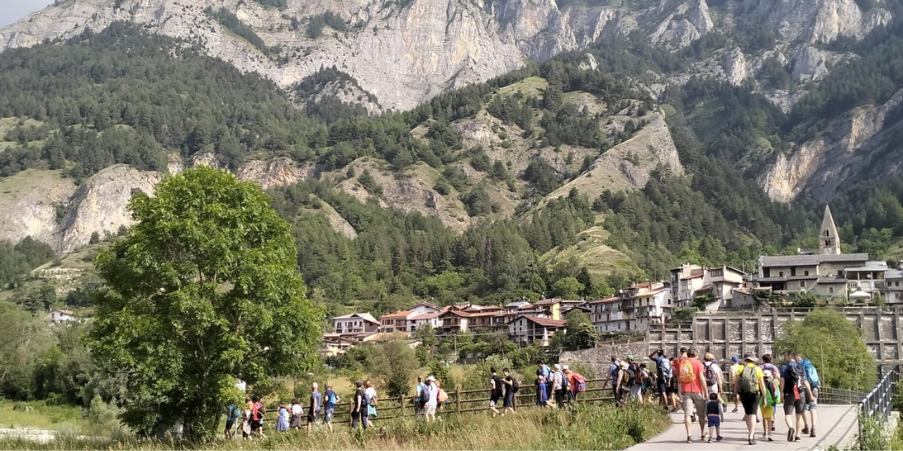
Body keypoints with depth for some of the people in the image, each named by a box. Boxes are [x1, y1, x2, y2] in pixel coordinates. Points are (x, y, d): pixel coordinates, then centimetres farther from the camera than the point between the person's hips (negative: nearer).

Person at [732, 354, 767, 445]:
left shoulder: (741, 368, 5)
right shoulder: (758, 369, 2)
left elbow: (735, 381, -2)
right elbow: (762, 385, 1)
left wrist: (735, 393, 1)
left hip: (743, 393, 2)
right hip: (754, 394, -2)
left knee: (747, 413, 20)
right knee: (752, 414, -3)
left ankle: (750, 432, 31)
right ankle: (751, 437, -13)